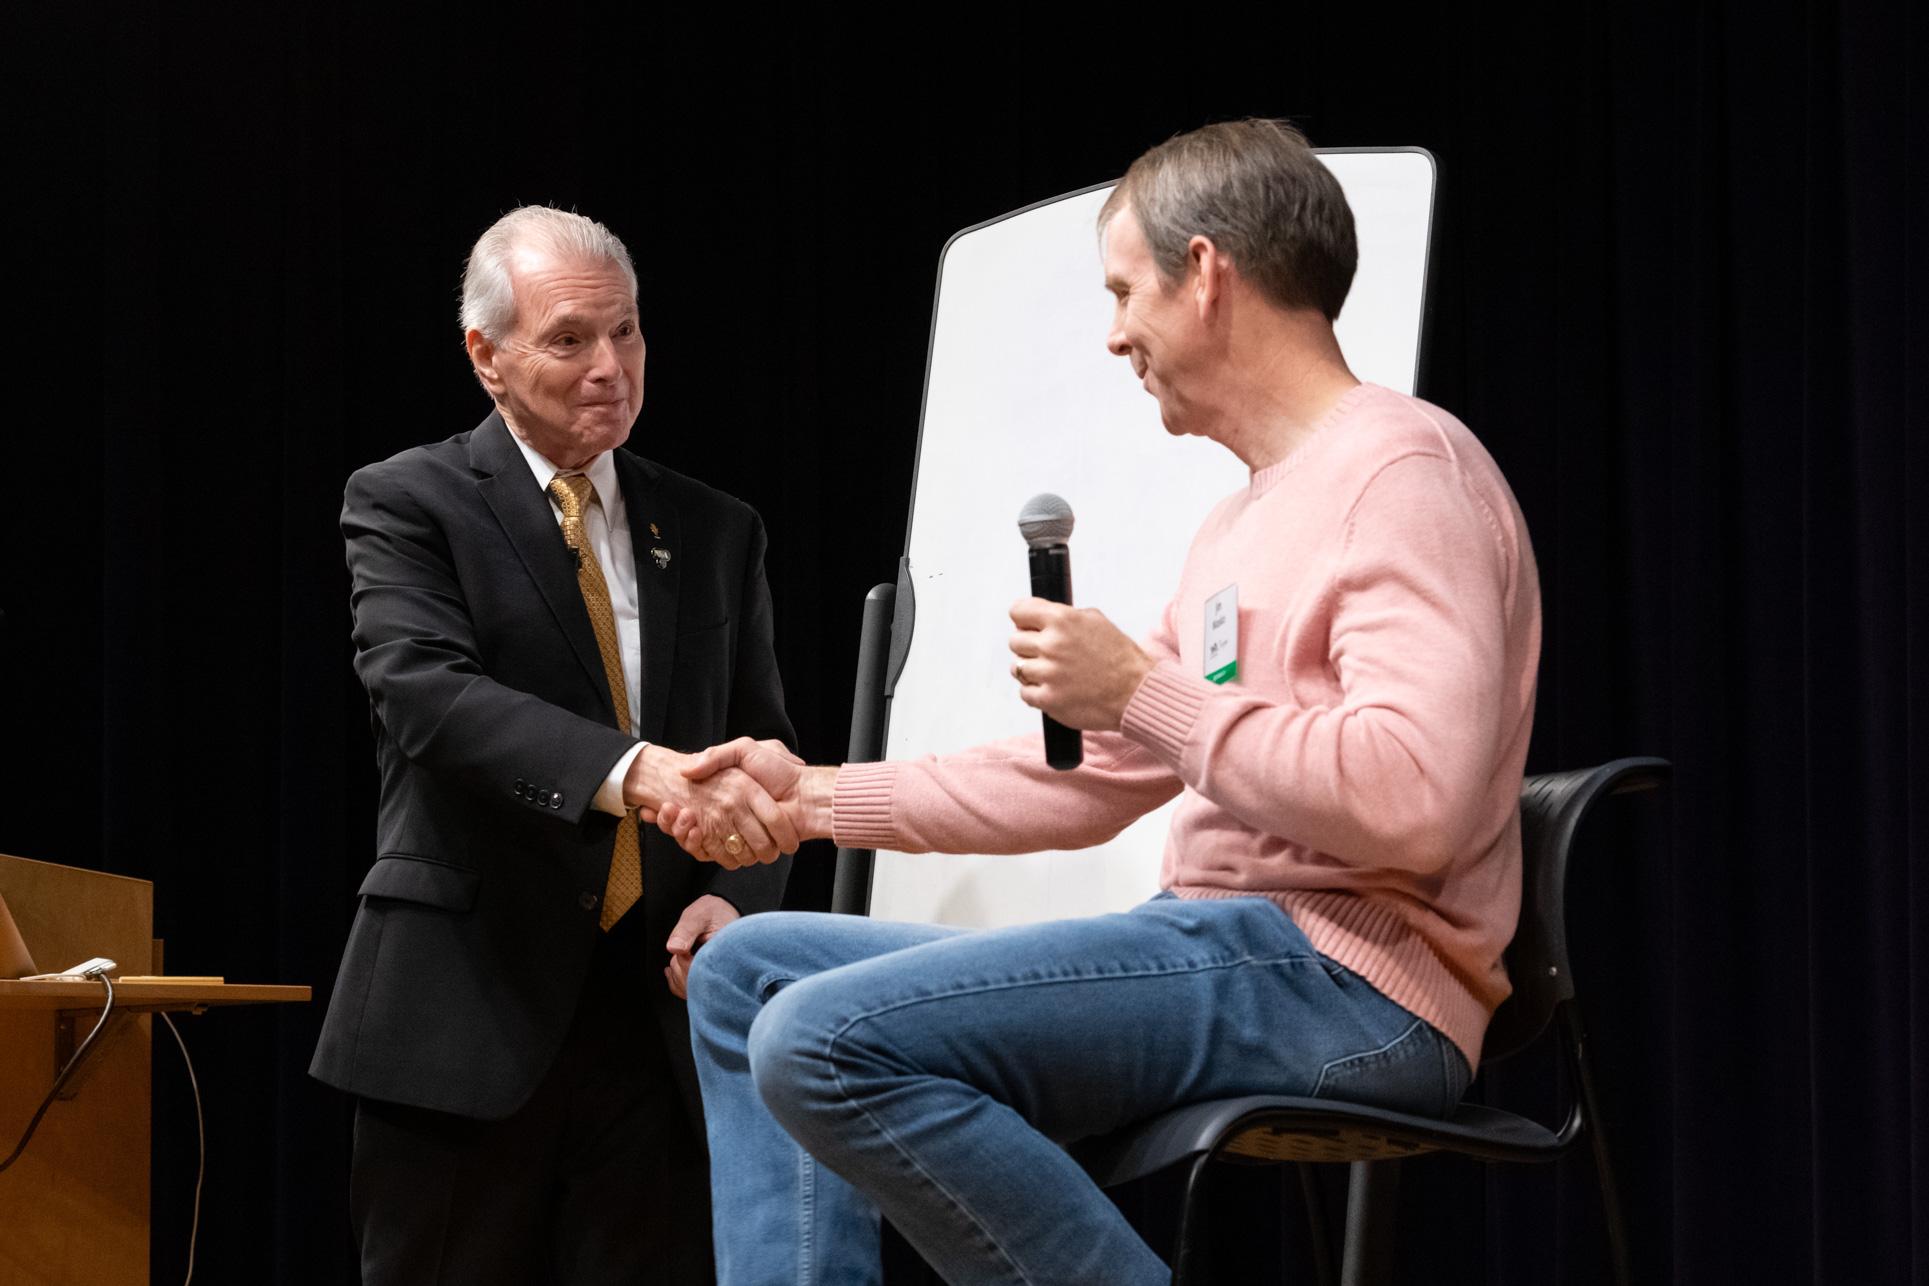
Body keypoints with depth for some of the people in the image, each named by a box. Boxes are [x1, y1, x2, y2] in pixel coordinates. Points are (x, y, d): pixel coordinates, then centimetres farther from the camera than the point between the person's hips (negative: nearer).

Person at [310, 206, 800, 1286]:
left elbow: (765, 745, 15)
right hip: (471, 1018, -3)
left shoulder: (717, 533, 14)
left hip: (658, 1011, 3)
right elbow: (428, 695, -18)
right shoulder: (407, 505, 0)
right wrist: (635, 772, -34)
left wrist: (738, 898, -8)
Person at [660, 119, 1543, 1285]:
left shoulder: (1404, 469, -10)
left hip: (1347, 981, -11)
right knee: (750, 969, 14)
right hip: (1220, 951, 11)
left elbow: (1411, 802, -25)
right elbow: (1088, 782, 28)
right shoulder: (1247, 521, 23)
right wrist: (813, 798, 25)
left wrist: (1143, 688, -15)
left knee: (825, 1043, -24)